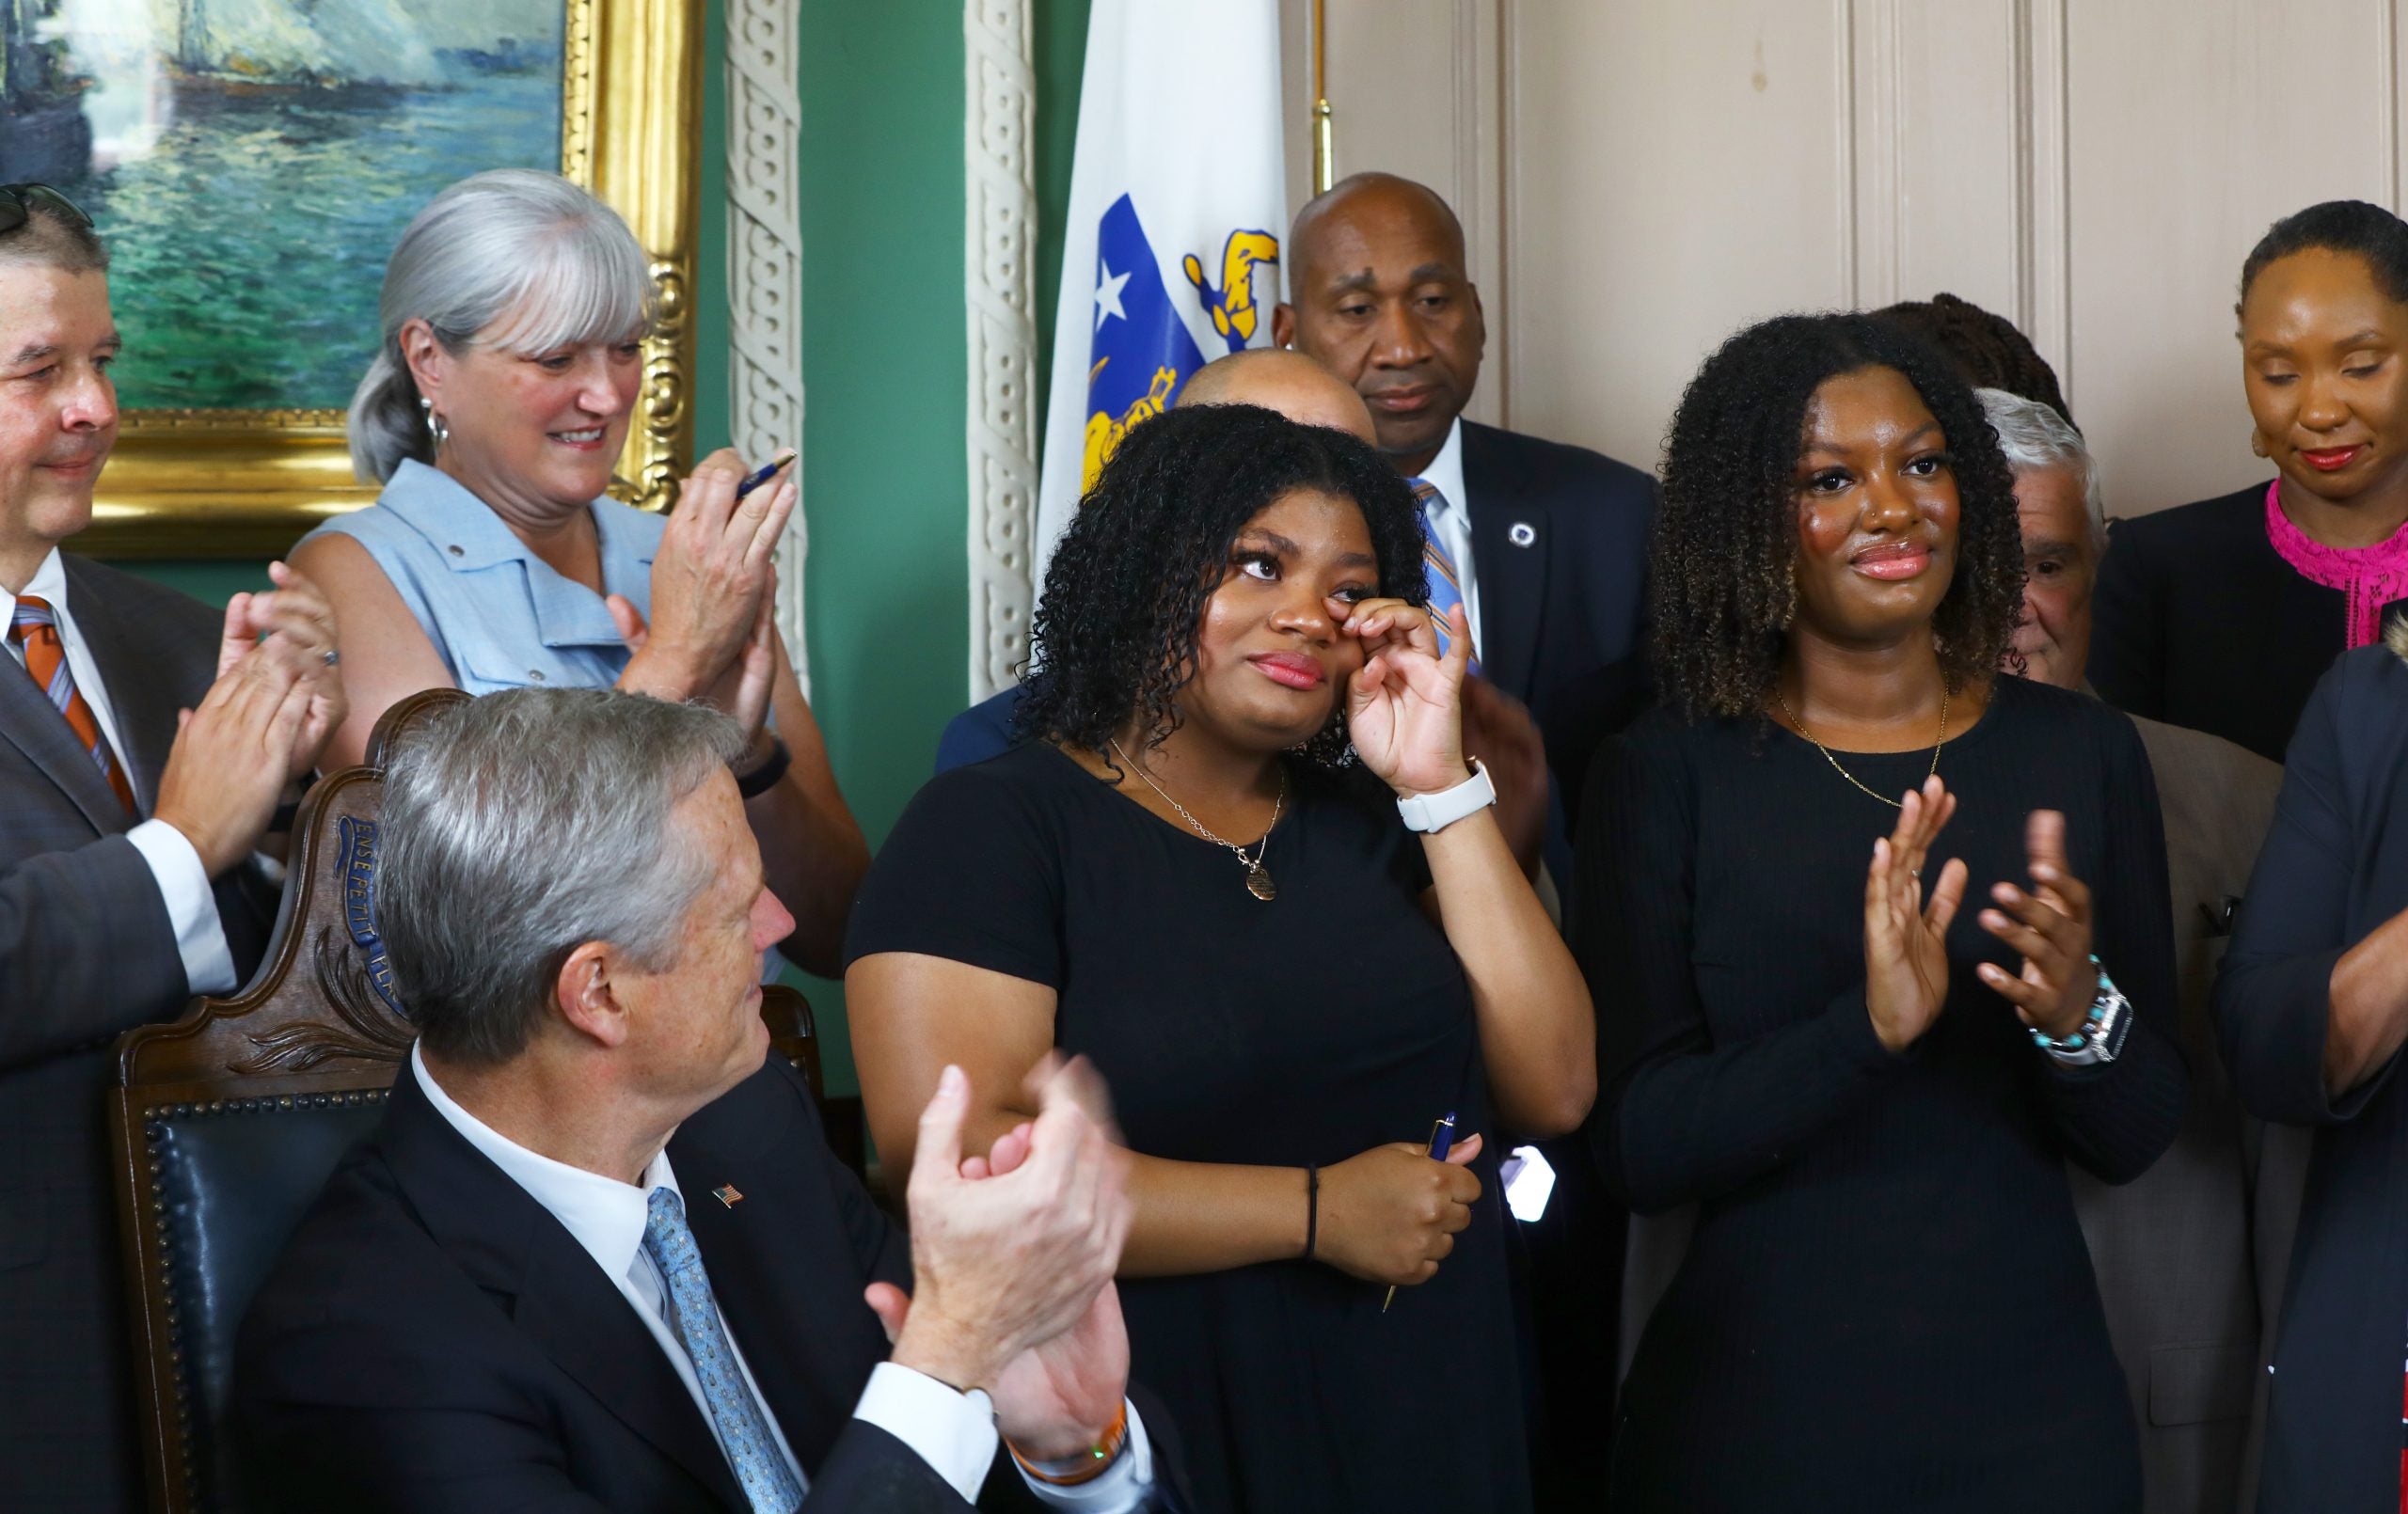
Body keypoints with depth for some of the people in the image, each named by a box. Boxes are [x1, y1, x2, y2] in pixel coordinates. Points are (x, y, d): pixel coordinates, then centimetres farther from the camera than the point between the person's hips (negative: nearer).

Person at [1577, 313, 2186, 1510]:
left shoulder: (2083, 753, 0)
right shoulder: (1665, 774, -6)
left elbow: (2135, 1140, 1)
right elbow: (1638, 1150, -12)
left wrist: (2079, 1015, -19)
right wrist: (1865, 1028, -26)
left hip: (2029, 1408, 2)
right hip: (1751, 1410, -2)